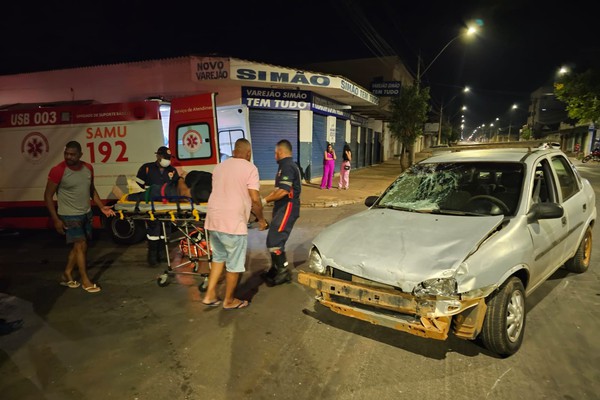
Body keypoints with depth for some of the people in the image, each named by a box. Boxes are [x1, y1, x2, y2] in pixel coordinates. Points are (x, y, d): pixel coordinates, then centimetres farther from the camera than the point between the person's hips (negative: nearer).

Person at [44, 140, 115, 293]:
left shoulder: (88, 168, 0)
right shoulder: (58, 170, -16)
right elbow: (48, 196, -11)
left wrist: (102, 207, 4)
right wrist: (56, 219, -15)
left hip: (86, 214, 6)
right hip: (69, 216, -6)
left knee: (78, 246, 14)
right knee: (81, 245, -5)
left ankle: (67, 275, 31)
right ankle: (85, 281, 8)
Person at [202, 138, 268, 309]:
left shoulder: (219, 167, 14)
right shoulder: (250, 168, -6)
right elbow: (255, 199, -12)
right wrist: (261, 219, 3)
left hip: (213, 220, 7)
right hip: (233, 223, -7)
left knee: (219, 257, 24)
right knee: (234, 263, 9)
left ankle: (210, 295, 25)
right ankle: (229, 300, 23)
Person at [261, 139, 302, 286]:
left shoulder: (287, 166, -16)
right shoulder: (287, 166, 17)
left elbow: (283, 191, -26)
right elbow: (278, 189, 19)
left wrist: (265, 201, -16)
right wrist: (264, 199, 12)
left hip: (287, 208, -10)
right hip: (282, 208, 10)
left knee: (274, 241, -10)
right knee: (275, 240, 15)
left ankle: (283, 272, 0)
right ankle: (275, 269, 27)